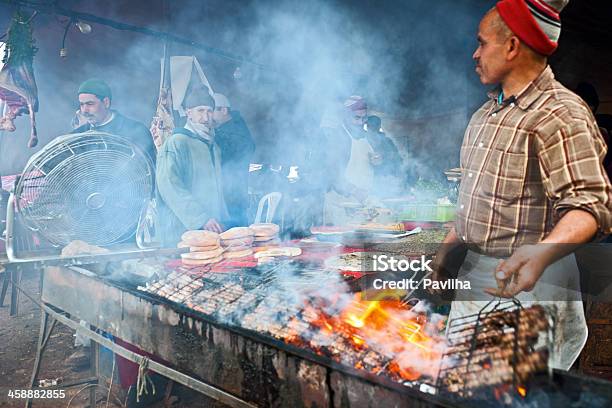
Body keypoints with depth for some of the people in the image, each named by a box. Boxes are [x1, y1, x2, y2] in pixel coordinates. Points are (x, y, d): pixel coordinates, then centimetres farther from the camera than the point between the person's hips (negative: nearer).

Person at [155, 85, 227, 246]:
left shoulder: (213, 146, 18)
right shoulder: (176, 143, -8)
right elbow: (170, 187, -19)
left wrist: (224, 222, 14)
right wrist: (201, 218, -24)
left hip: (212, 230, 7)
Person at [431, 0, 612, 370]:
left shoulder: (561, 116, -16)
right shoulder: (489, 112, 14)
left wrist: (541, 253, -41)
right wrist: (449, 246, 17)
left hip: (523, 277, -8)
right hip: (474, 271, 9)